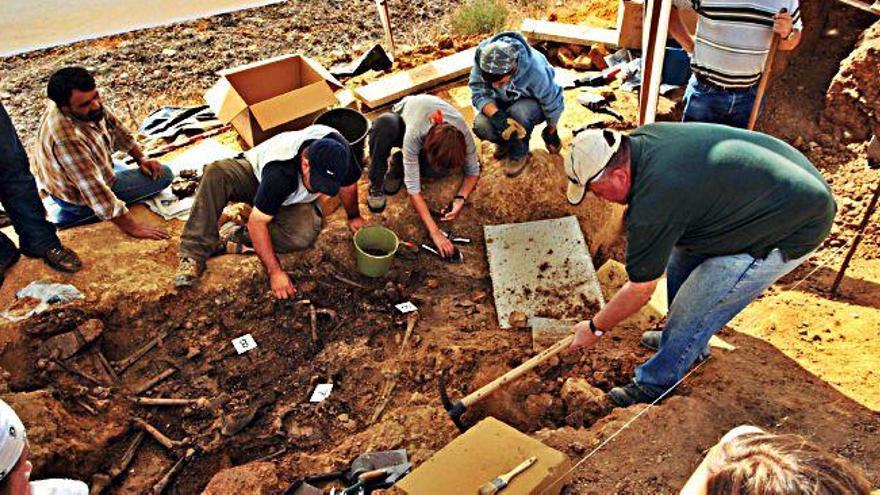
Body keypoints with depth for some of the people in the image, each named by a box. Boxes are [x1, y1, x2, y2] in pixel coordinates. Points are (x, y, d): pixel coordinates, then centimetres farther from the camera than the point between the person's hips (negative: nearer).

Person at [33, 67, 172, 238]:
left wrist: (141, 158, -5)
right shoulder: (66, 138, -41)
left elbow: (114, 126, 1)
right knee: (164, 175, -10)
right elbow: (94, 190, -39)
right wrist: (132, 227, -36)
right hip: (78, 195, -8)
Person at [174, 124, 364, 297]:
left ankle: (235, 236, -15)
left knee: (305, 235, -32)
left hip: (294, 200, 3)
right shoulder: (279, 171, -41)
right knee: (216, 173, -36)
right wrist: (275, 272, -36)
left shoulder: (337, 148, -31)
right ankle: (195, 253, -30)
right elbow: (256, 222, -34)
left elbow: (349, 184, -8)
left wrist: (354, 216, 8)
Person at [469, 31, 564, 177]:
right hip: (502, 103, 3)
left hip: (533, 104, -3)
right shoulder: (482, 57, -29)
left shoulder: (536, 71, -36)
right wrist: (495, 114, -44)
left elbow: (553, 103, -18)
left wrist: (551, 133, -3)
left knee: (518, 112, -38)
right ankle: (505, 140, 8)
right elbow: (478, 93, -24)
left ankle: (520, 152, -9)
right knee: (480, 125, -26)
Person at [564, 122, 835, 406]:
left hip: (796, 228, -9)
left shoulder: (653, 203, -32)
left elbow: (640, 291, -18)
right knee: (682, 262, 15)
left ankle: (657, 382, 15)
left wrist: (594, 329, -2)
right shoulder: (639, 139, -8)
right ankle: (685, 341, 36)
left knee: (695, 305, -6)